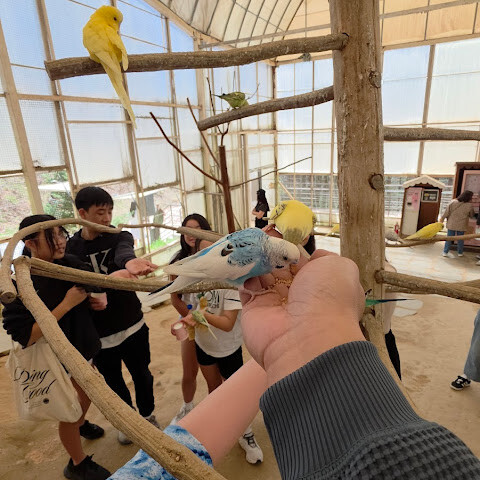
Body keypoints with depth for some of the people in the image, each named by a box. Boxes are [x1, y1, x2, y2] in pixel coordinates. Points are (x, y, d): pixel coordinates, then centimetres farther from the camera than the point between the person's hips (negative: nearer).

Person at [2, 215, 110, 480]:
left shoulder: (70, 264, -12)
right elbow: (25, 337, -29)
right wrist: (66, 304, -32)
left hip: (82, 351, 6)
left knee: (87, 396, 28)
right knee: (69, 413, 13)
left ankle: (80, 424, 62)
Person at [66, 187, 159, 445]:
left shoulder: (120, 237, -9)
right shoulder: (70, 248, -6)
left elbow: (122, 252, -33)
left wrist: (129, 261, -57)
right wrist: (87, 300, -18)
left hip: (132, 324, 0)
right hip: (98, 333, 1)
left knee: (142, 375, 16)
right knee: (113, 382, 19)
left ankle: (147, 414, 45)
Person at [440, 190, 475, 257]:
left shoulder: (453, 202, -10)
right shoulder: (469, 206, -11)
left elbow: (446, 212, -5)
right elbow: (471, 216, 3)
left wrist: (442, 219, 5)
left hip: (451, 224, 1)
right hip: (461, 226, -1)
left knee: (449, 238, 8)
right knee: (460, 239, 14)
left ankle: (445, 252, 10)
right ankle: (460, 252, 24)